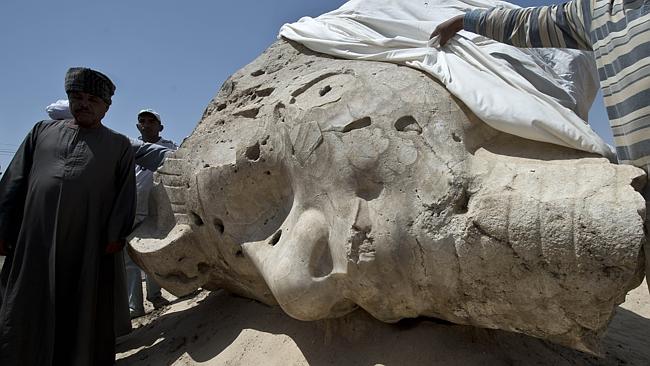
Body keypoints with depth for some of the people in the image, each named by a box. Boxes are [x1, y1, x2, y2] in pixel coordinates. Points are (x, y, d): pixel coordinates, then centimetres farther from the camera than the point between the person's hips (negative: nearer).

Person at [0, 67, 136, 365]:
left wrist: (116, 234, -8)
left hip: (88, 245, -2)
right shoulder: (42, 131, 17)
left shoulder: (118, 145, 11)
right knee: (25, 309, 7)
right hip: (34, 240, 2)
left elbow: (126, 192, 2)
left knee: (84, 311, 4)